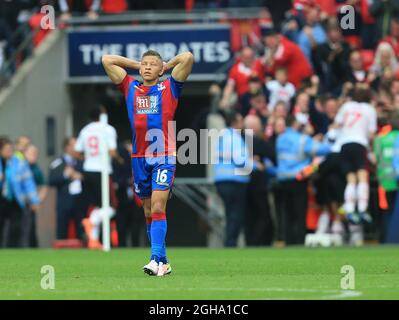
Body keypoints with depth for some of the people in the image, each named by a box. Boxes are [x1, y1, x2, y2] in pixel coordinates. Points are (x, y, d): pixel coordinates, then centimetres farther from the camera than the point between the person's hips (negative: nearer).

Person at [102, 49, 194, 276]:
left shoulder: (170, 89, 3)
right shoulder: (131, 88, 13)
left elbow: (188, 58, -6)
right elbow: (107, 60, 15)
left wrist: (166, 66, 9)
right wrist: (137, 65, 17)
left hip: (164, 157, -4)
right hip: (139, 158, 4)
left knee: (157, 208, -15)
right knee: (149, 212, 7)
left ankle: (157, 259, -22)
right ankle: (163, 262, 14)